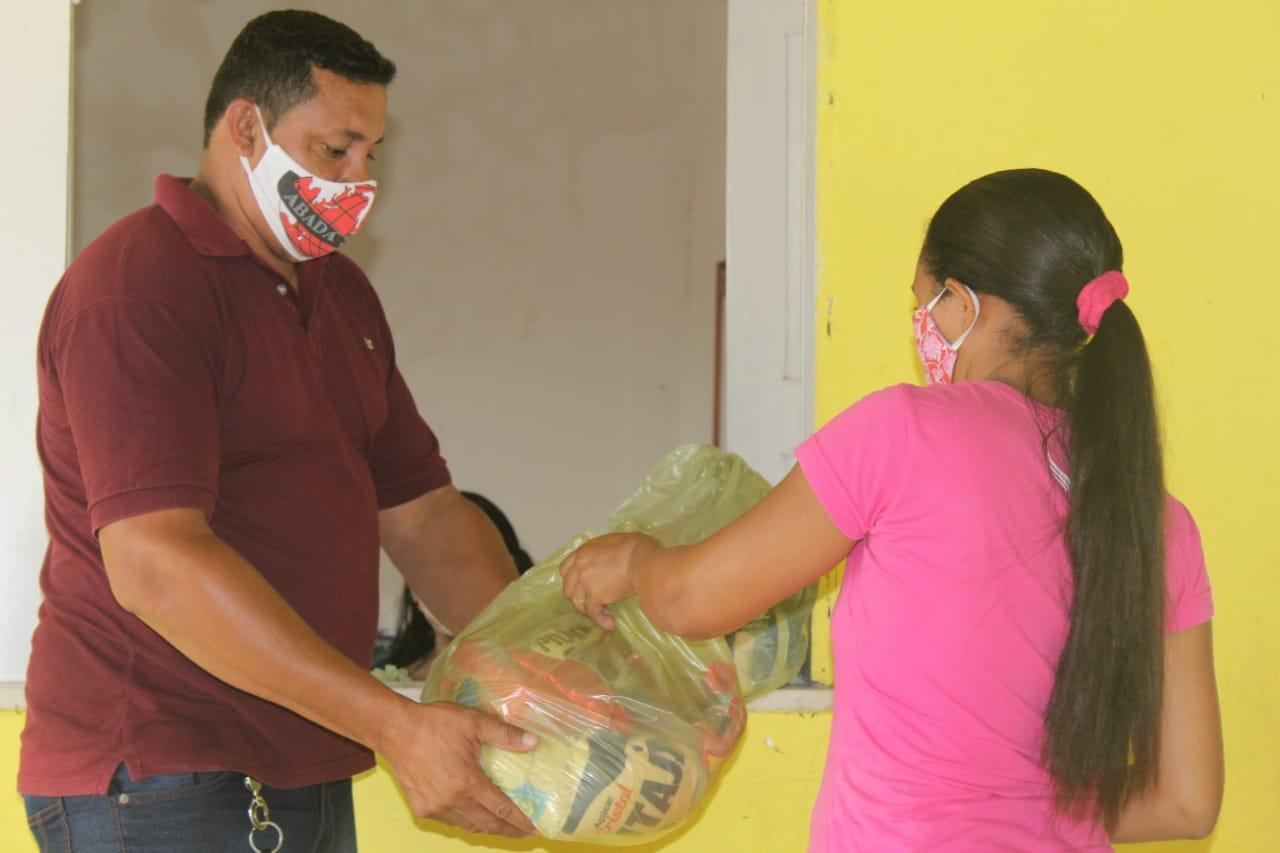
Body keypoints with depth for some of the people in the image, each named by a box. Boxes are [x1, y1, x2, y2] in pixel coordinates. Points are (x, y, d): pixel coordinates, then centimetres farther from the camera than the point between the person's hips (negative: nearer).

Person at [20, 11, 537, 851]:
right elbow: (153, 563, -25)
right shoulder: (134, 286, -14)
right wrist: (393, 725, -29)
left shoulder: (341, 293, 16)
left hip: (308, 777, 9)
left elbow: (423, 515, 17)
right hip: (157, 784, -9)